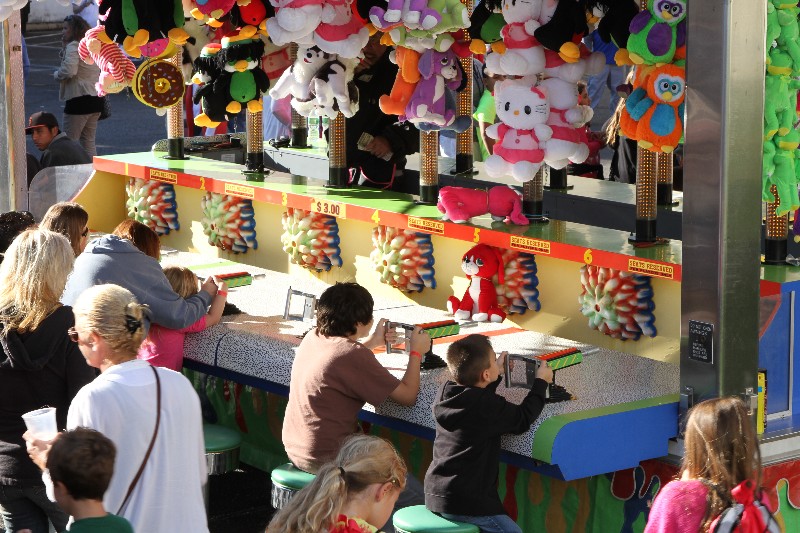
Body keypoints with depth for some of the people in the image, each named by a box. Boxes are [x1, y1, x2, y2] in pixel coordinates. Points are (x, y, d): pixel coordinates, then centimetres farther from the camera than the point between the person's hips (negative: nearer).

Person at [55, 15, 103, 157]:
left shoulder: (73, 46, -13)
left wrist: (57, 74, -6)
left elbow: (69, 70, -27)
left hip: (79, 99, -9)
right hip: (96, 98, 9)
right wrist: (64, 45, 14)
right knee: (88, 141, 14)